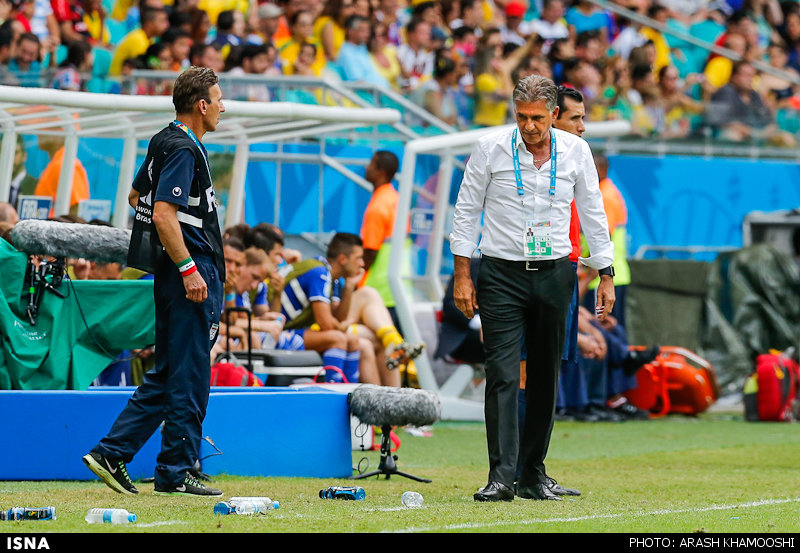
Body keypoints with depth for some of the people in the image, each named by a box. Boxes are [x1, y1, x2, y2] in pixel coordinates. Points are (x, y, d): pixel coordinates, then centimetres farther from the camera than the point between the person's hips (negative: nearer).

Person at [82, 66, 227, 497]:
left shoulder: (166, 142, 15)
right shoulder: (183, 149, -16)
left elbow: (137, 196, 27)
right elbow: (163, 215, -23)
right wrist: (188, 268, -24)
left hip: (173, 271, 10)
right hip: (190, 273, -10)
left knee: (167, 373, 13)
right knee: (189, 374, -4)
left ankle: (111, 454, 10)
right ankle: (175, 472, 1)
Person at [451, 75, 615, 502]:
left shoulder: (576, 151, 1)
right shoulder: (491, 148, -5)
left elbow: (592, 213, 9)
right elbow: (466, 211, 1)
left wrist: (606, 276, 7)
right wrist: (462, 275, -3)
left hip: (554, 274, 3)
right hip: (502, 274, -3)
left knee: (545, 378, 6)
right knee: (502, 375, -11)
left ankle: (534, 474, 13)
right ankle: (501, 477, -15)